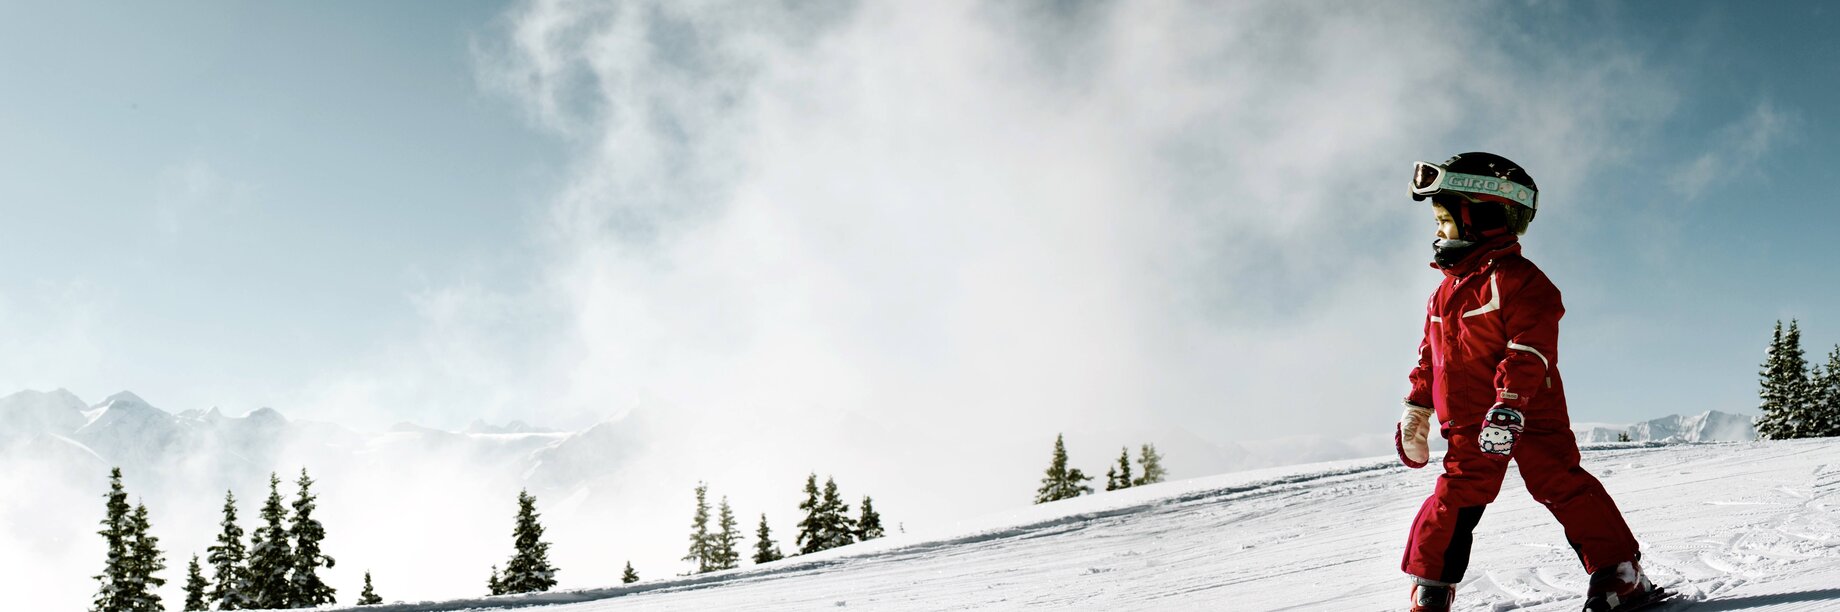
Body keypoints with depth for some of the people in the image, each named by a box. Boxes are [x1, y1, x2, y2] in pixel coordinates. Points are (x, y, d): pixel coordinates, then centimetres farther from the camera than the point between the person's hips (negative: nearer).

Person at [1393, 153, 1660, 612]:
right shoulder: (1446, 291, 17)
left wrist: (1510, 404, -28)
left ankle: (1620, 575, -3)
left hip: (1530, 413, -6)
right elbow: (1430, 358, 23)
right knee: (1456, 497, 4)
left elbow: (1530, 349, -20)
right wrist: (1416, 411, 20)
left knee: (1559, 484, -9)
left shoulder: (1515, 278, -10)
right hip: (1471, 424, 6)